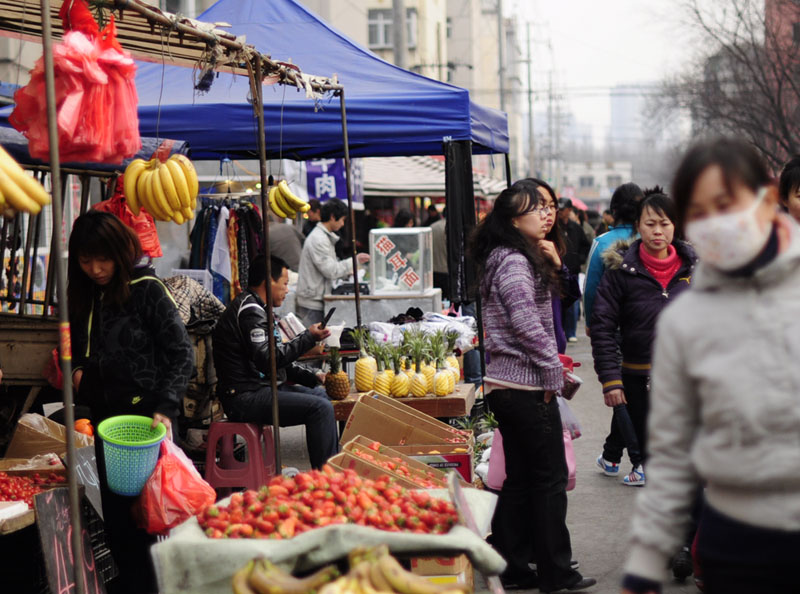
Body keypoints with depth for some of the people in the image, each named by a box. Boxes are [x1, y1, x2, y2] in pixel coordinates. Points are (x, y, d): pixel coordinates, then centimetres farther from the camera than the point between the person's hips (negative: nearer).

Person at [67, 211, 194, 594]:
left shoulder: (147, 290, -9)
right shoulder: (84, 297, 11)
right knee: (116, 518, 9)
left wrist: (165, 408, -20)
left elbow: (181, 354, -11)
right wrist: (76, 371, 2)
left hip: (146, 418, -6)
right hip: (105, 418, 6)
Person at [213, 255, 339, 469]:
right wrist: (308, 337, -18)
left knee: (321, 393, 22)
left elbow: (278, 359, 22)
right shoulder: (249, 310, -15)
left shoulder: (254, 309, 19)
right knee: (321, 408, -20)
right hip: (245, 397, -12)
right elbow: (268, 359, -25)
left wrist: (313, 377, 12)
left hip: (258, 389, 12)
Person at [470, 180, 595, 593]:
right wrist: (553, 368, -14)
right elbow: (527, 323, -20)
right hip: (527, 386, -10)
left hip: (506, 384, 10)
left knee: (519, 479, 14)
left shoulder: (504, 259, 16)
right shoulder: (514, 262, -16)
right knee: (551, 478, -2)